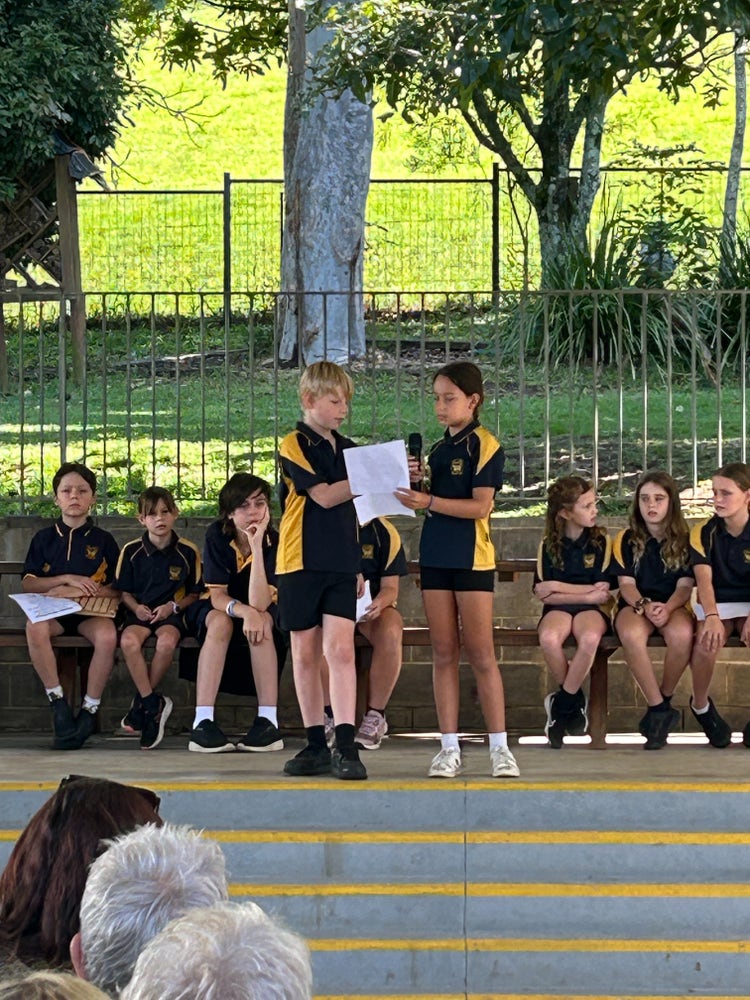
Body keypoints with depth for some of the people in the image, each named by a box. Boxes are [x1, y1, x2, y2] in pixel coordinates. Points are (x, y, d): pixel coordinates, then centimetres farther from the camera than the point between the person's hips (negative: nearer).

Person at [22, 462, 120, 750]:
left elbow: (119, 588, 7)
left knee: (107, 636, -36)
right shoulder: (44, 538, 12)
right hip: (51, 611, 1)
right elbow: (28, 584, 5)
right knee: (35, 628, -36)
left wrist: (80, 591, -10)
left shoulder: (103, 540, 9)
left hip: (91, 611, -1)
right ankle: (58, 703, -25)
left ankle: (89, 712, -22)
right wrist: (67, 578, -9)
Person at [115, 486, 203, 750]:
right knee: (129, 640, -33)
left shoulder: (187, 552, 1)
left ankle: (142, 701, -13)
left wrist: (173, 607, -9)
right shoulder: (131, 551, 4)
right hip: (140, 612, 1)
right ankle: (153, 704, -22)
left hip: (171, 613, -1)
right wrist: (136, 607, -10)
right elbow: (124, 591, 11)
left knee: (167, 641, -35)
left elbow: (194, 593, 8)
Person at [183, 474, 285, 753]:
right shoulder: (217, 536, -20)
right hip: (219, 608, 0)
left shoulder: (275, 542, -23)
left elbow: (259, 604, -35)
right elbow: (217, 596, -22)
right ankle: (202, 722, -40)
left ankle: (268, 720, -37)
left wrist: (256, 547, -40)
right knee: (220, 622, -34)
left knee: (262, 621, -34)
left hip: (266, 613, 0)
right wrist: (245, 612, -43)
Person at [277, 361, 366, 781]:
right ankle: (316, 745, 13)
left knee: (340, 650, -9)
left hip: (341, 565, 3)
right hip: (302, 561, -3)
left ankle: (346, 747, -16)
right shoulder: (294, 445, -4)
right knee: (306, 654, 5)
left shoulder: (349, 449, 14)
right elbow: (325, 495, -15)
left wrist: (359, 565, 18)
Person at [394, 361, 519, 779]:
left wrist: (429, 501, -21)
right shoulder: (438, 450, 14)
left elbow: (480, 506, -15)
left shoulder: (485, 446, -6)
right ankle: (450, 747, 6)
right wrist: (418, 481, 1)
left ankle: (500, 746, -2)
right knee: (444, 653, 5)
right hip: (436, 556, 6)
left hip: (472, 558, -6)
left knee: (481, 653, -6)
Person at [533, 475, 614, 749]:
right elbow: (543, 593, -2)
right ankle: (575, 700, -11)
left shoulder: (602, 541, 4)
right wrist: (587, 593, -10)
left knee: (590, 637, -38)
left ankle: (561, 704, -18)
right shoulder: (549, 544, 6)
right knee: (548, 637, -36)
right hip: (559, 609, 1)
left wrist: (560, 587, -6)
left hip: (592, 609, -1)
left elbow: (603, 591, -4)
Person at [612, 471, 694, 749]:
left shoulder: (685, 539, 7)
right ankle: (659, 709, -28)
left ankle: (663, 701, -14)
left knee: (681, 634, -38)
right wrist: (644, 606, -19)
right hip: (636, 605, 0)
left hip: (673, 606, 0)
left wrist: (667, 608, -20)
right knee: (631, 635, -38)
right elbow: (626, 583, 2)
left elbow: (685, 585, 1)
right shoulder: (626, 539, 8)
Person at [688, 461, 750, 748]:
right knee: (706, 643, -34)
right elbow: (703, 577, -16)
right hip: (716, 606, 0)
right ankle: (700, 706, -4)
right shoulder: (704, 532, -3)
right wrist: (711, 617, -34)